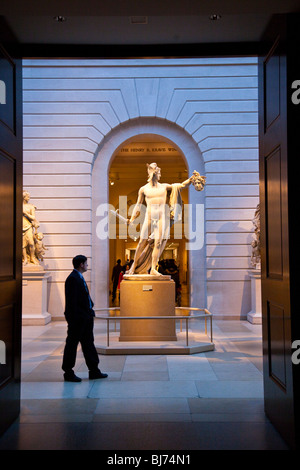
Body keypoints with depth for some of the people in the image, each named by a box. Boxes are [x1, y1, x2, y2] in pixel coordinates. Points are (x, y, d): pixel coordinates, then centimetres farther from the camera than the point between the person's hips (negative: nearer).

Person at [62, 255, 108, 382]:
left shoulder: (79, 277, 15)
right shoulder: (72, 278, -16)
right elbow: (71, 301, -21)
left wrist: (90, 312, 14)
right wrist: (74, 318, -22)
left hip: (85, 318, 10)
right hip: (77, 319, -10)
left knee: (88, 343, 13)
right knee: (72, 344, 2)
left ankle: (94, 371, 21)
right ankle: (68, 373, 13)